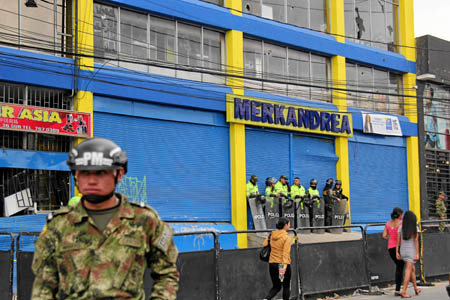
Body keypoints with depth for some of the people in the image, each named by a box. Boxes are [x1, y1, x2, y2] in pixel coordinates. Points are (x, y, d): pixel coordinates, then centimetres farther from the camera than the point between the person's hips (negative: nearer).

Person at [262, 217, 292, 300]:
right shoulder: (287, 237, -12)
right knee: (286, 286, 14)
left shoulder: (271, 235, 4)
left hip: (272, 264, 5)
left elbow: (264, 245, 8)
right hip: (283, 264, -5)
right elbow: (286, 253, -20)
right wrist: (284, 265, -27)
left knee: (276, 287, 15)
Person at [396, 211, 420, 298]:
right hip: (411, 251, -4)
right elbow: (416, 241, -10)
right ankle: (403, 291, -18)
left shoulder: (401, 227, 1)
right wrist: (417, 254, -9)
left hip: (402, 251, 5)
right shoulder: (415, 228, -7)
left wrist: (397, 252, 3)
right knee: (408, 271, -8)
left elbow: (398, 240, -1)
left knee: (412, 269, 22)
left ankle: (416, 288, 31)